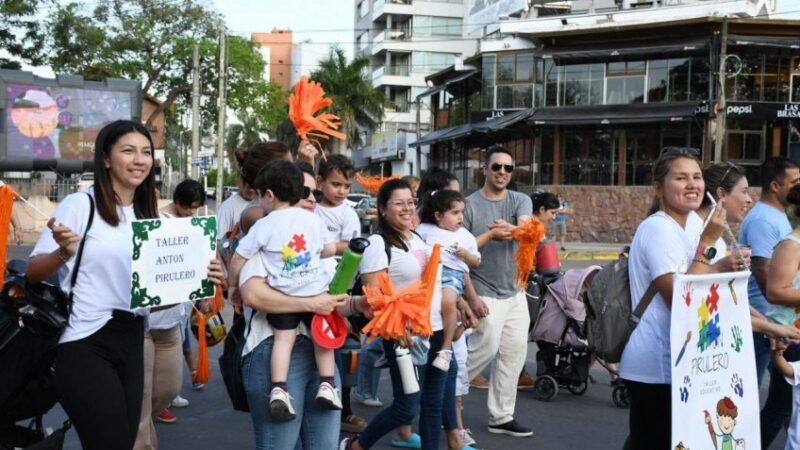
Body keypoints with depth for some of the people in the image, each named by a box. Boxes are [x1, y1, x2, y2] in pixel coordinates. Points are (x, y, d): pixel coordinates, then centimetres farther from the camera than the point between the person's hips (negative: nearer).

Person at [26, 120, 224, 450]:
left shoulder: (147, 217, 12)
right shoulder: (80, 205, -7)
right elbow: (31, 272, -9)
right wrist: (63, 253, -28)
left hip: (131, 343, 7)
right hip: (86, 346, -6)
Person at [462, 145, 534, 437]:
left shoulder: (521, 201, 6)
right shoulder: (469, 204, -7)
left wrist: (507, 229, -37)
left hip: (515, 292, 6)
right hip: (484, 292, -6)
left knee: (515, 353, 8)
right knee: (486, 349, -8)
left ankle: (501, 417, 19)